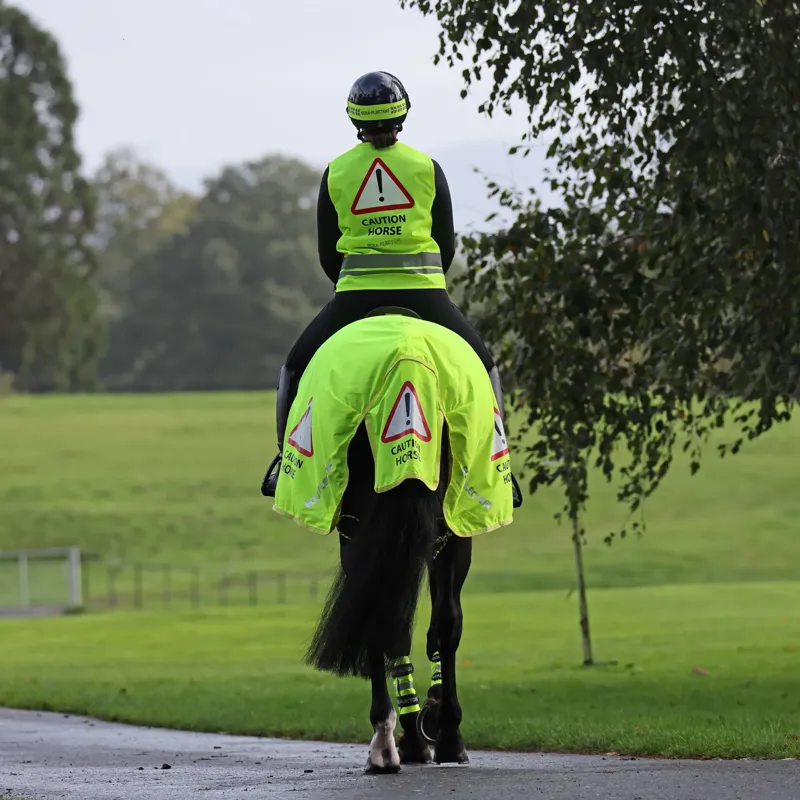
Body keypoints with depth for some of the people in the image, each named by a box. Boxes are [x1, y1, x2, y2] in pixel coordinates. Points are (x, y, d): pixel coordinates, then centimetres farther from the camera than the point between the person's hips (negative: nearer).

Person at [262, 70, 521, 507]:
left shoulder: (336, 172, 4)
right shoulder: (427, 168, 3)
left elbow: (327, 253, 8)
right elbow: (447, 245, 7)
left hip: (355, 294, 0)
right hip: (425, 293, 0)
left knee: (296, 365, 19)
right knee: (482, 366, 17)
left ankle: (286, 461, 10)